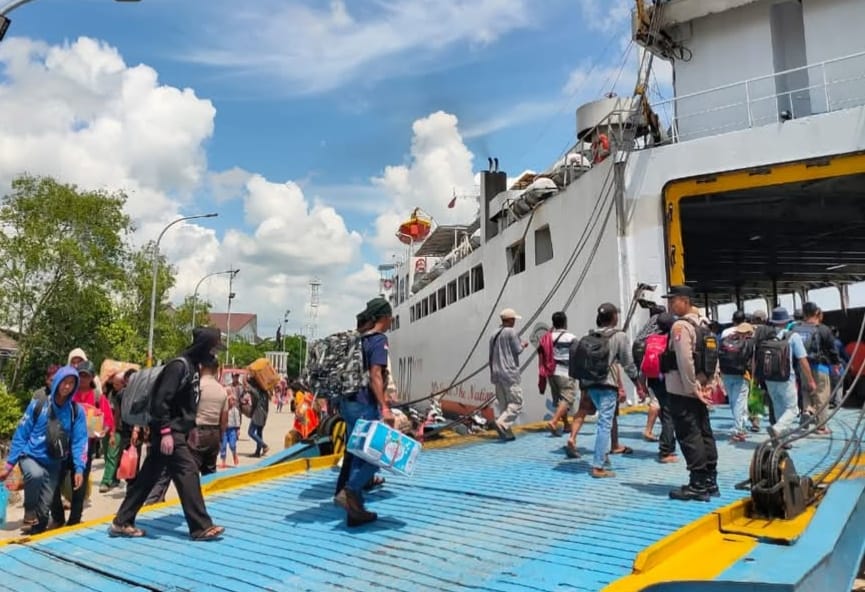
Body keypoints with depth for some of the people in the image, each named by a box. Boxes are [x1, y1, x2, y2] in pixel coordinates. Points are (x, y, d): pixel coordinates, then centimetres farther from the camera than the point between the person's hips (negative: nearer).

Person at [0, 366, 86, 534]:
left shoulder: (76, 411, -5)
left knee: (44, 507, -2)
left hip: (53, 464, 2)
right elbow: (20, 435, -4)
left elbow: (79, 441, -4)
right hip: (30, 456, -2)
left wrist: (79, 469, -12)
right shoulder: (38, 404, -10)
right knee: (36, 474, -34)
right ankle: (30, 514, -9)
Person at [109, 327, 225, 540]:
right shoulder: (179, 365, -17)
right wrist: (165, 432, -25)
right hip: (169, 432, -10)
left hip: (177, 431, 10)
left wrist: (190, 428, 18)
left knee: (147, 477, 13)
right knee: (188, 471, -8)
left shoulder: (192, 366, 13)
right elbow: (161, 400, -23)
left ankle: (122, 522, 22)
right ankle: (201, 527, -3)